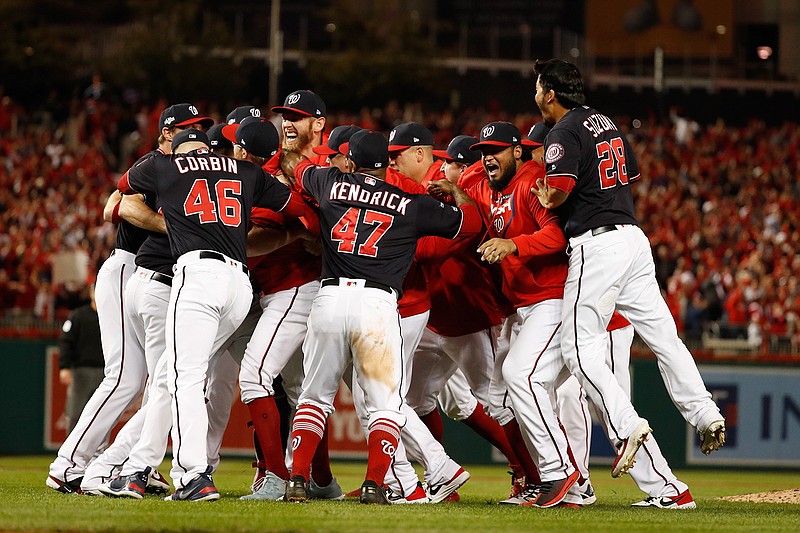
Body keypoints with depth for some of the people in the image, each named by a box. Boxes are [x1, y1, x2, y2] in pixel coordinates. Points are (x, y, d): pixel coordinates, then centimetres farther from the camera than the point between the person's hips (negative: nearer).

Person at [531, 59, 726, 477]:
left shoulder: (563, 133, -9)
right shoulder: (605, 123, 18)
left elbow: (562, 186, -24)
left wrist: (547, 202, -1)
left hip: (596, 243, -8)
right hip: (633, 235, 8)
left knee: (579, 346, -5)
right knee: (662, 335, 10)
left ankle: (626, 425, -19)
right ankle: (705, 414, 3)